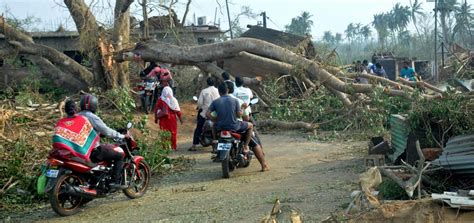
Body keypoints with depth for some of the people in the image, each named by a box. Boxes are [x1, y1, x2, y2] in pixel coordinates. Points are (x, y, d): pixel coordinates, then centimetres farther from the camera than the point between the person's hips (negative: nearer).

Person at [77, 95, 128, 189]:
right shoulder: (93, 118, -15)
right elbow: (107, 132, -15)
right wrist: (122, 136, -3)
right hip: (93, 151, -9)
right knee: (119, 155, -2)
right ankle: (115, 182, -7)